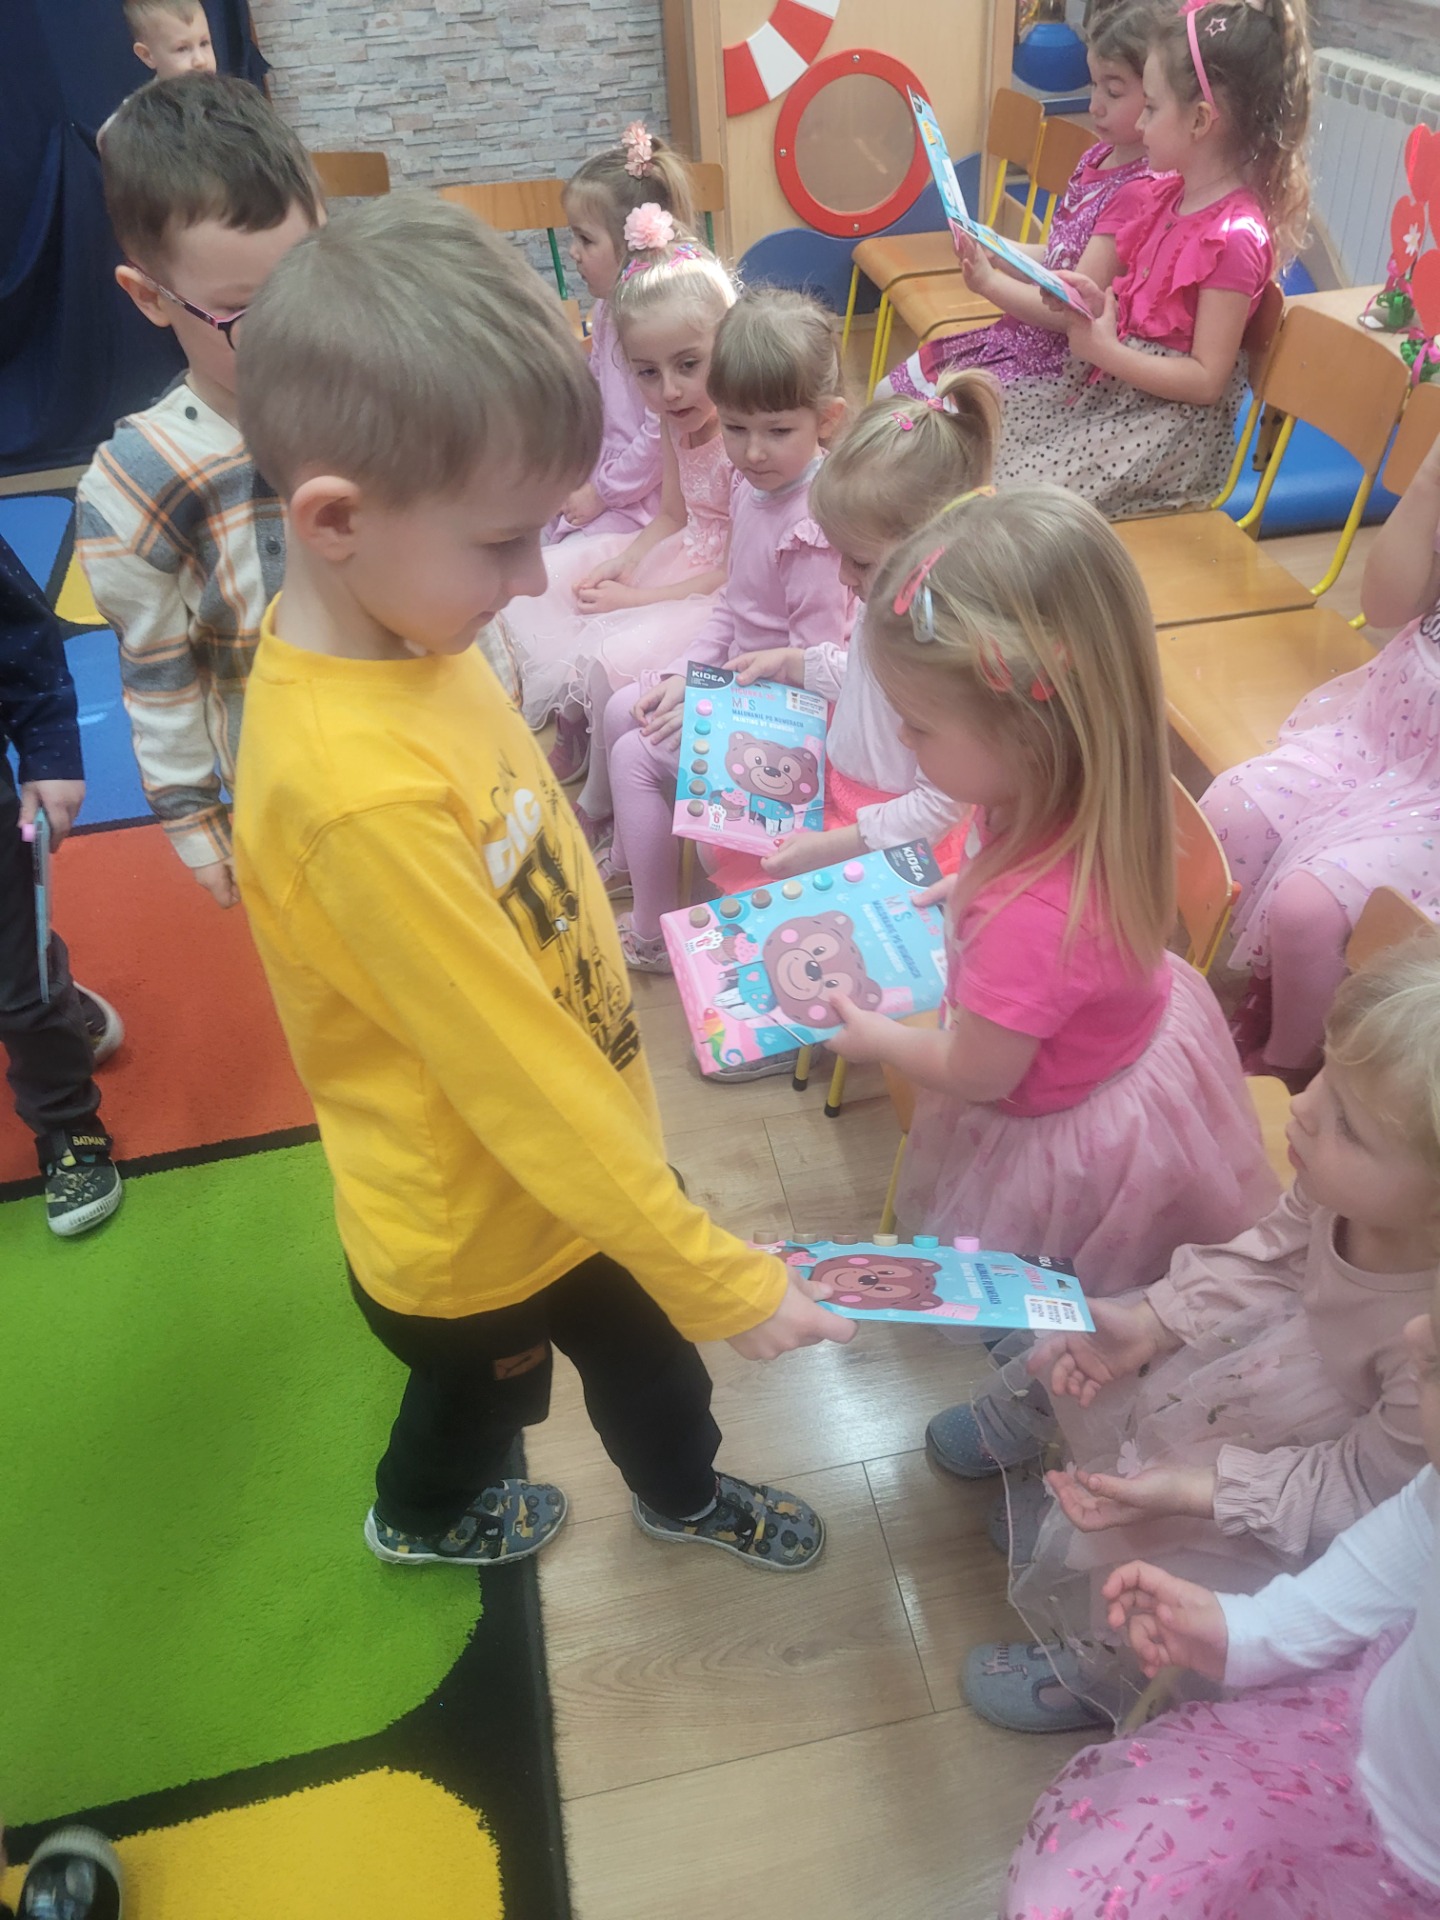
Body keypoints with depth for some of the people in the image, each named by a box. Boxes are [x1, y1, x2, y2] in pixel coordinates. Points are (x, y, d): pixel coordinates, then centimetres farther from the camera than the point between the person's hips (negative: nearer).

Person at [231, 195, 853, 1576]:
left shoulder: (403, 631, -11)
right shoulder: (360, 788, -38)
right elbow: (526, 1085, -32)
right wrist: (725, 1280, -22)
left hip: (578, 1151, 7)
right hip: (476, 1228, -7)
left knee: (643, 1344, 31)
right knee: (480, 1385, 26)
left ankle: (686, 1496, 62)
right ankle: (420, 1516, 60)